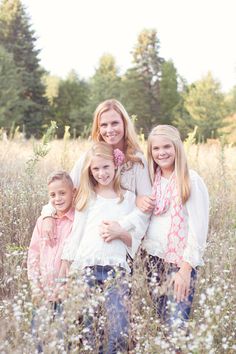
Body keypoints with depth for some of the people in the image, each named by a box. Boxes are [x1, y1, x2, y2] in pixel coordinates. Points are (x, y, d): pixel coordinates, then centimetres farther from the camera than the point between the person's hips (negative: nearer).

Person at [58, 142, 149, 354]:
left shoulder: (129, 198, 10)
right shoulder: (87, 197, 13)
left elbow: (136, 242, 9)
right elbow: (75, 234, 12)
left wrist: (120, 233, -10)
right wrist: (64, 267, 7)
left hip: (116, 269, -1)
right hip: (85, 268, 1)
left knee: (119, 328, -12)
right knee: (84, 326, 0)